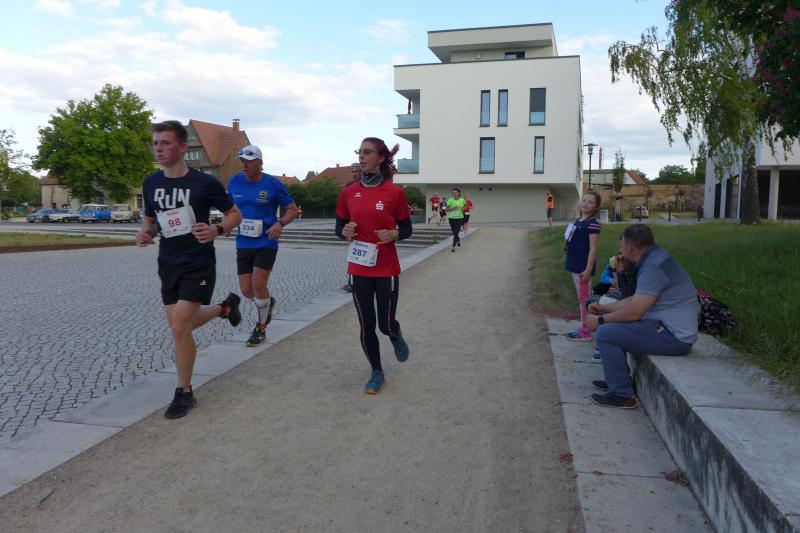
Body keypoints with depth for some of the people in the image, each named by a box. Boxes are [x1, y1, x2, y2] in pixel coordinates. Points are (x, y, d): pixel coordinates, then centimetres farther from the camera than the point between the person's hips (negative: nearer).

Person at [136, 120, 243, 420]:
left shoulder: (204, 182, -13)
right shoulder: (151, 184, 2)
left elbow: (234, 214, -4)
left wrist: (217, 230, -24)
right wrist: (145, 233, -6)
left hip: (198, 264, -6)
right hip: (168, 263, 6)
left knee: (179, 327, -13)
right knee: (180, 326, 14)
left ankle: (184, 393, 7)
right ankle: (225, 308, 44)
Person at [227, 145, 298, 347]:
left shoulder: (273, 184, -7)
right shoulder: (235, 181, 3)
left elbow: (292, 209, 0)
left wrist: (280, 223, -19)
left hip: (266, 242, -4)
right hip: (243, 243, 4)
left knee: (258, 285, -12)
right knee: (246, 290, 3)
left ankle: (260, 328, 10)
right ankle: (268, 302, 38)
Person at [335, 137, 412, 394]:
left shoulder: (395, 192, -6)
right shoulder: (348, 193, 2)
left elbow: (407, 229, 2)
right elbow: (339, 226, 10)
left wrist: (394, 234, -19)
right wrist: (345, 231, -13)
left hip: (386, 269, -2)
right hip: (359, 269, 2)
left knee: (386, 325, 4)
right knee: (366, 326, 6)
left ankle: (396, 335, 42)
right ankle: (377, 372, 27)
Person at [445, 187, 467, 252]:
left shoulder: (462, 200, -1)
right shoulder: (450, 200, -7)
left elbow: (466, 205, 20)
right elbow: (446, 209, -8)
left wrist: (464, 209, 1)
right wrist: (452, 208, -22)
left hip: (459, 218, -1)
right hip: (451, 218, 1)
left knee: (456, 233, -11)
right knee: (454, 233, 14)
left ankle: (453, 247, -8)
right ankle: (458, 239, 46)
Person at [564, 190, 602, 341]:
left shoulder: (592, 224, -15)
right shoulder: (578, 220, 12)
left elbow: (593, 249, -17)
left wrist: (588, 270, -21)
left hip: (583, 267, -9)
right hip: (575, 265, 9)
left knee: (584, 298, -2)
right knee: (581, 297, 14)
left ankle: (585, 332, 5)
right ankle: (583, 328, 23)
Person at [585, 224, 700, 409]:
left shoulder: (653, 268, -22)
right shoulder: (654, 259, 11)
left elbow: (633, 313, -22)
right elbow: (636, 299, 19)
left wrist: (600, 320, -9)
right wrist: (604, 308, 18)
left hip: (674, 337, -11)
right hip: (668, 326, 11)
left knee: (606, 333, -15)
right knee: (612, 326, 19)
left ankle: (621, 395, -7)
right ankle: (617, 380, 27)